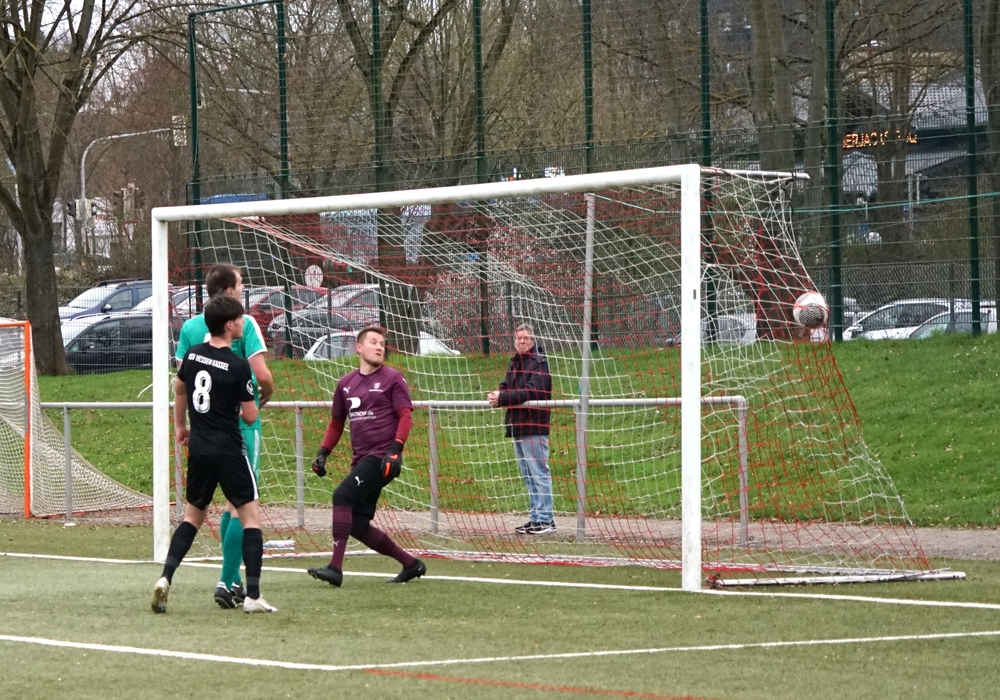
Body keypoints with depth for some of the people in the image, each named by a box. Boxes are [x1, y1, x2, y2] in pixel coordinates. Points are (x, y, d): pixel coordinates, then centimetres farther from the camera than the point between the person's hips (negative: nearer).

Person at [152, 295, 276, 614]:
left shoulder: (192, 354, 4)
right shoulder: (238, 366, -15)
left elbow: (179, 387, 23)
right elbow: (250, 416, -9)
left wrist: (180, 425, 39)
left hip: (198, 448, 6)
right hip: (228, 450, -6)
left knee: (193, 514, 19)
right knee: (250, 516, 1)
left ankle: (166, 577, 3)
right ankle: (253, 595, -6)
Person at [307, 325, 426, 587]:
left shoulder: (392, 378, 0)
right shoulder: (346, 383, 16)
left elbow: (405, 417, -7)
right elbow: (336, 422, 25)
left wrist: (395, 450, -19)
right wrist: (323, 453, 13)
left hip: (382, 458, -7)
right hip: (361, 460, 7)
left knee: (342, 495, -23)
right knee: (358, 525, 4)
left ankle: (335, 567, -25)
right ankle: (411, 564, 19)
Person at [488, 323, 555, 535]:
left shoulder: (538, 362, -10)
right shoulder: (514, 363, 17)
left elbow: (533, 392, -21)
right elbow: (506, 387, 16)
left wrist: (502, 398, -21)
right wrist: (498, 395, -8)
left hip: (534, 426, -9)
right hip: (517, 426, 9)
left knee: (539, 474, -8)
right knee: (528, 476, 13)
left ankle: (545, 520, -7)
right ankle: (536, 518, 19)